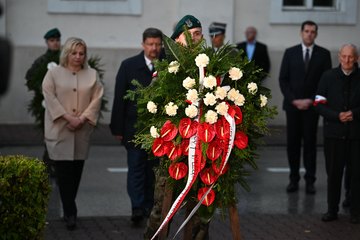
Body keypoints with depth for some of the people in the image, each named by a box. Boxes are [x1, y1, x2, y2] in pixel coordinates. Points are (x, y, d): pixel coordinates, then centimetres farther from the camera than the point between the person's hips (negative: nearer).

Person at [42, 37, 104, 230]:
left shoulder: (92, 75, 10)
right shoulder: (54, 73, 4)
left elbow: (96, 99, 3)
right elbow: (49, 96, -5)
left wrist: (82, 118, -10)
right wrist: (67, 117, -13)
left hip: (82, 131, 3)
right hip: (59, 129, -2)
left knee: (76, 170, 5)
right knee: (63, 169, -8)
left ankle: (68, 209, 17)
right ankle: (70, 212, -7)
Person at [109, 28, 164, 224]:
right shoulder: (129, 66, 0)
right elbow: (119, 99, 1)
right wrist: (117, 128, -1)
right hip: (135, 126, -1)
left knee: (153, 168, 9)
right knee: (136, 166, -5)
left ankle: (149, 206, 18)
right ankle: (137, 207, -8)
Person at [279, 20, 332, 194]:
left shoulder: (323, 54, 3)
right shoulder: (290, 53, 6)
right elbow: (283, 80, 5)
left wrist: (311, 101, -7)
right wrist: (293, 100, -6)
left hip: (312, 106, -1)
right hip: (292, 105, 1)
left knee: (310, 143, -1)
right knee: (292, 143, 2)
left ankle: (310, 180, 4)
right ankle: (294, 179, 9)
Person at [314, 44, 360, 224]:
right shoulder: (328, 77, 3)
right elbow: (319, 104, 1)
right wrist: (337, 116, -12)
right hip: (333, 132, 1)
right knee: (333, 173, 6)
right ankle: (332, 210, 17)